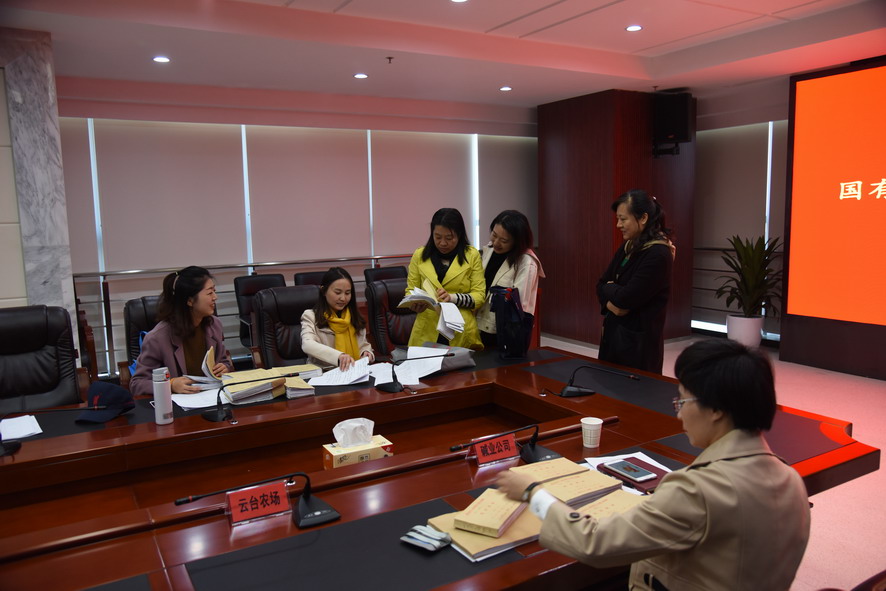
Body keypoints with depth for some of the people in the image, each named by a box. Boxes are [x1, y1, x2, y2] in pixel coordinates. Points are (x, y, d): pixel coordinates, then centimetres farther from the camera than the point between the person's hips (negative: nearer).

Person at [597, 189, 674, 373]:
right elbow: (601, 285, 10)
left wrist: (609, 287, -2)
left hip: (639, 340, -8)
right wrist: (612, 301, -10)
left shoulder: (658, 254, -18)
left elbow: (626, 298, -22)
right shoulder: (627, 248, 9)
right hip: (614, 332, 8)